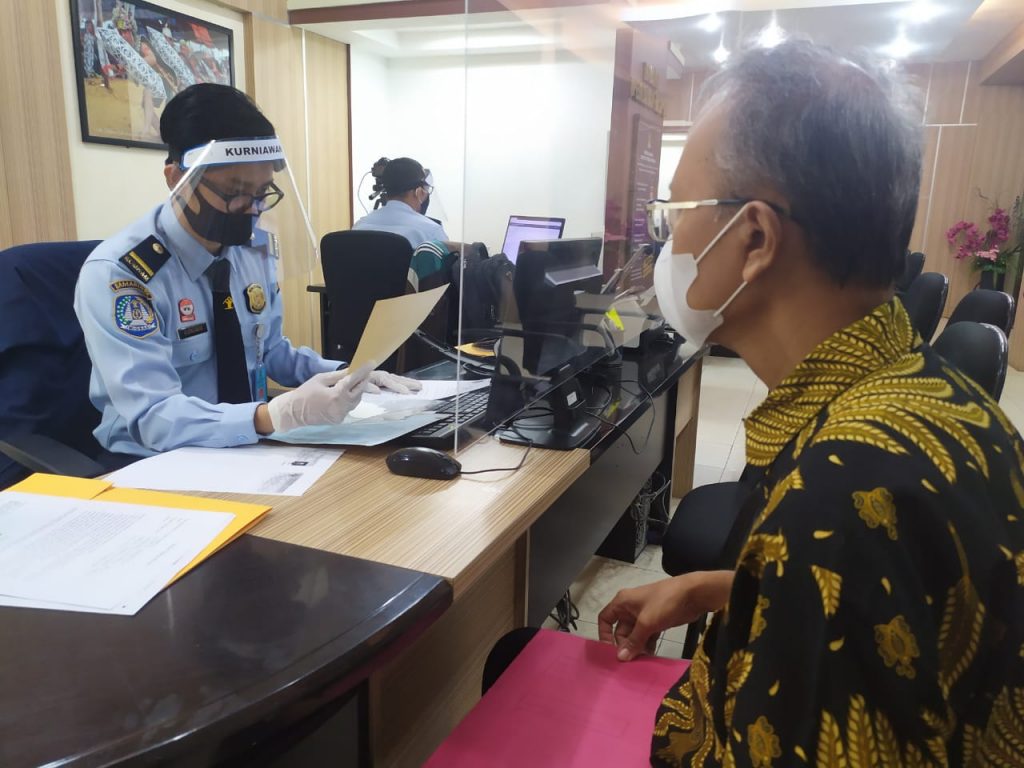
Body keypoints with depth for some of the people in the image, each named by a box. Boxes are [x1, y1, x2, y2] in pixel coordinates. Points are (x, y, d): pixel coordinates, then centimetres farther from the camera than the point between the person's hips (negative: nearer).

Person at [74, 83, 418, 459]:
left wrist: (344, 375, -5)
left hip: (248, 448, 6)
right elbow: (153, 418, -24)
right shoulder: (116, 275, -17)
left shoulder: (255, 253, 0)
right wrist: (281, 414, -37)